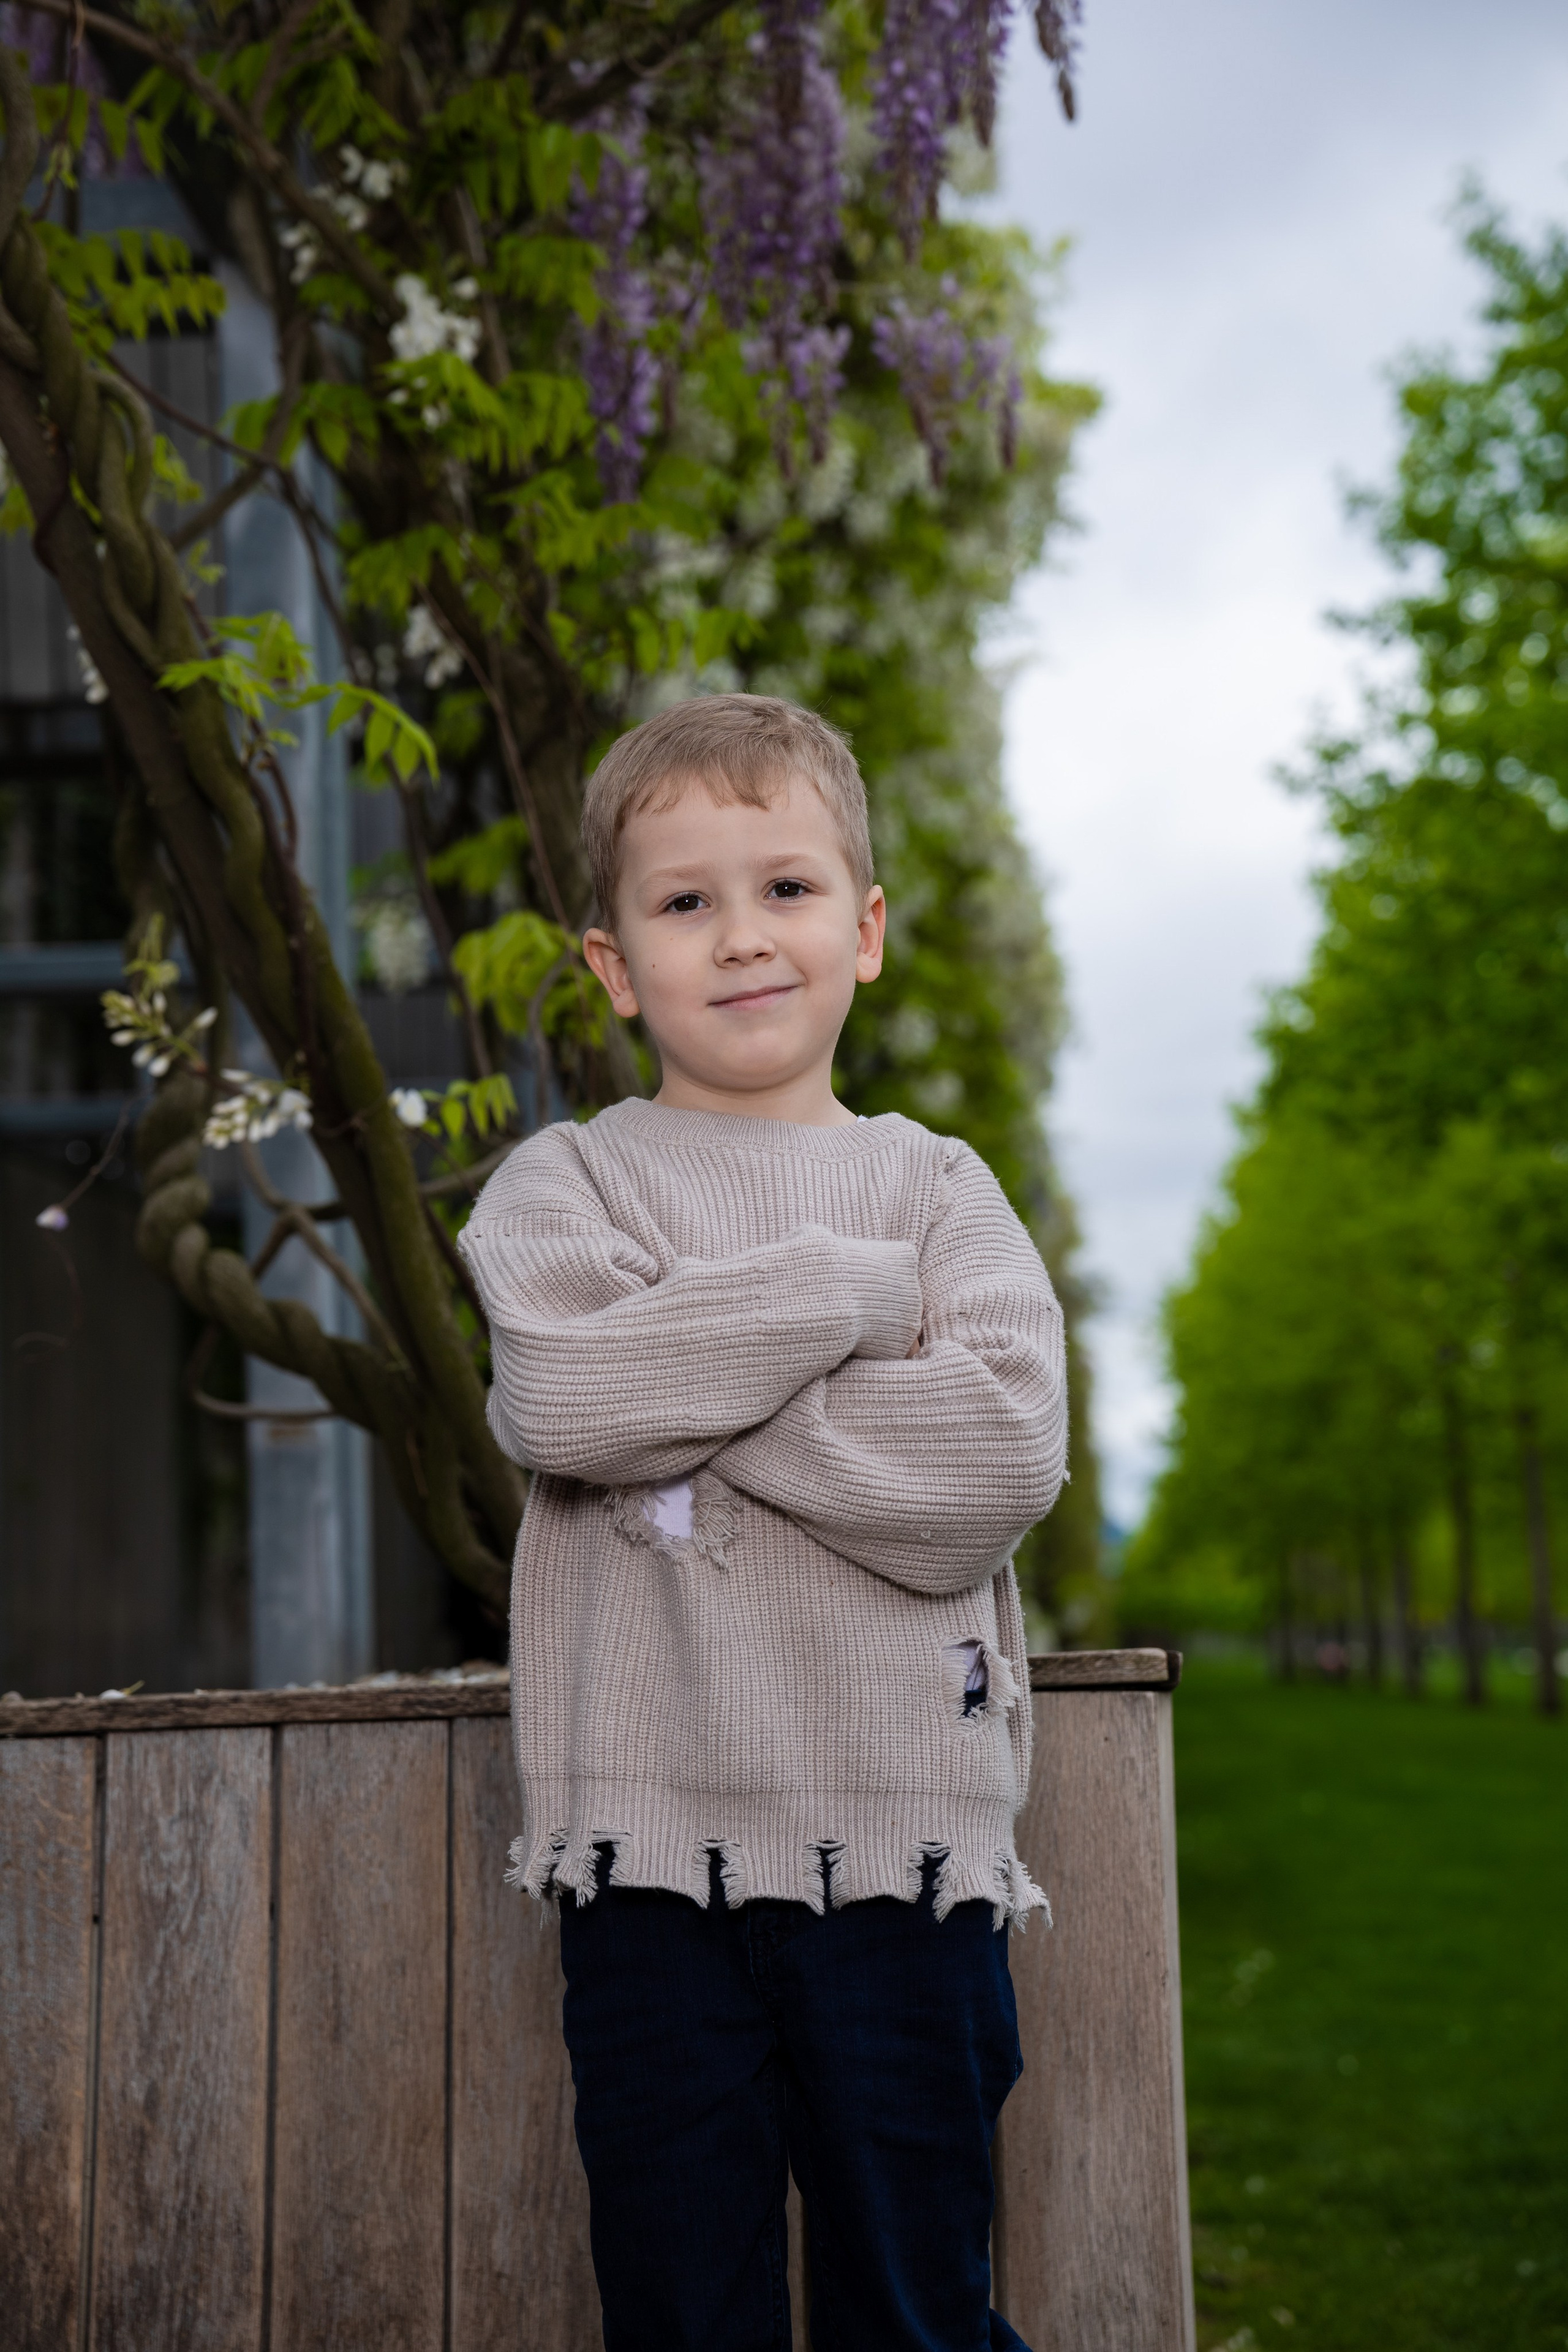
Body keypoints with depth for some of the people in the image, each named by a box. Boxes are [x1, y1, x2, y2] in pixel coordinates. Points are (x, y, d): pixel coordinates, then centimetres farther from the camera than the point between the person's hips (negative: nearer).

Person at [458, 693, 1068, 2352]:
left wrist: (685, 1390, -10)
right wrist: (852, 1290, -9)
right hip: (654, 1836, 0)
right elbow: (562, 1397, -14)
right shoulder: (566, 1182, 7)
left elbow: (1002, 1460, -8)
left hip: (906, 1837, 1)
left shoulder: (938, 1185, 9)